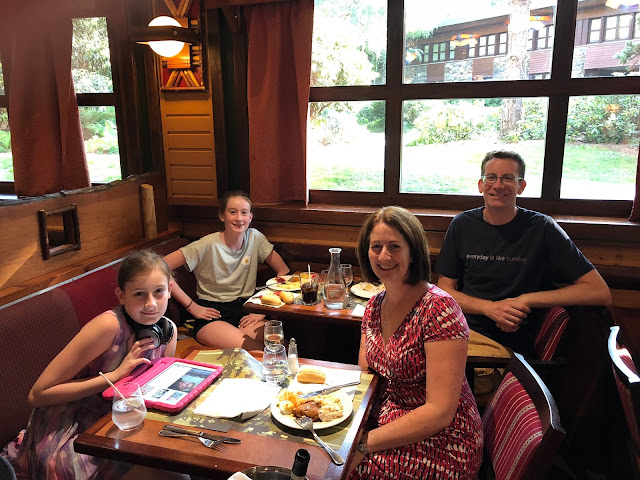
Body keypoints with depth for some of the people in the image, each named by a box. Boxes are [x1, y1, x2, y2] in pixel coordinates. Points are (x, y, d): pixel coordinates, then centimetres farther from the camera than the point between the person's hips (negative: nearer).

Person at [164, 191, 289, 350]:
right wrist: (192, 306, -12)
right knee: (253, 350, -31)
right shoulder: (208, 245, -11)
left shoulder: (255, 238, 1)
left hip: (245, 308, 4)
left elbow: (284, 271, 5)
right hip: (213, 314, -3)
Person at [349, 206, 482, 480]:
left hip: (439, 444, -6)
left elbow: (440, 412, -23)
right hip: (388, 420, 6)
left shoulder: (439, 309, -21)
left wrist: (364, 443, -23)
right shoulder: (375, 306, 2)